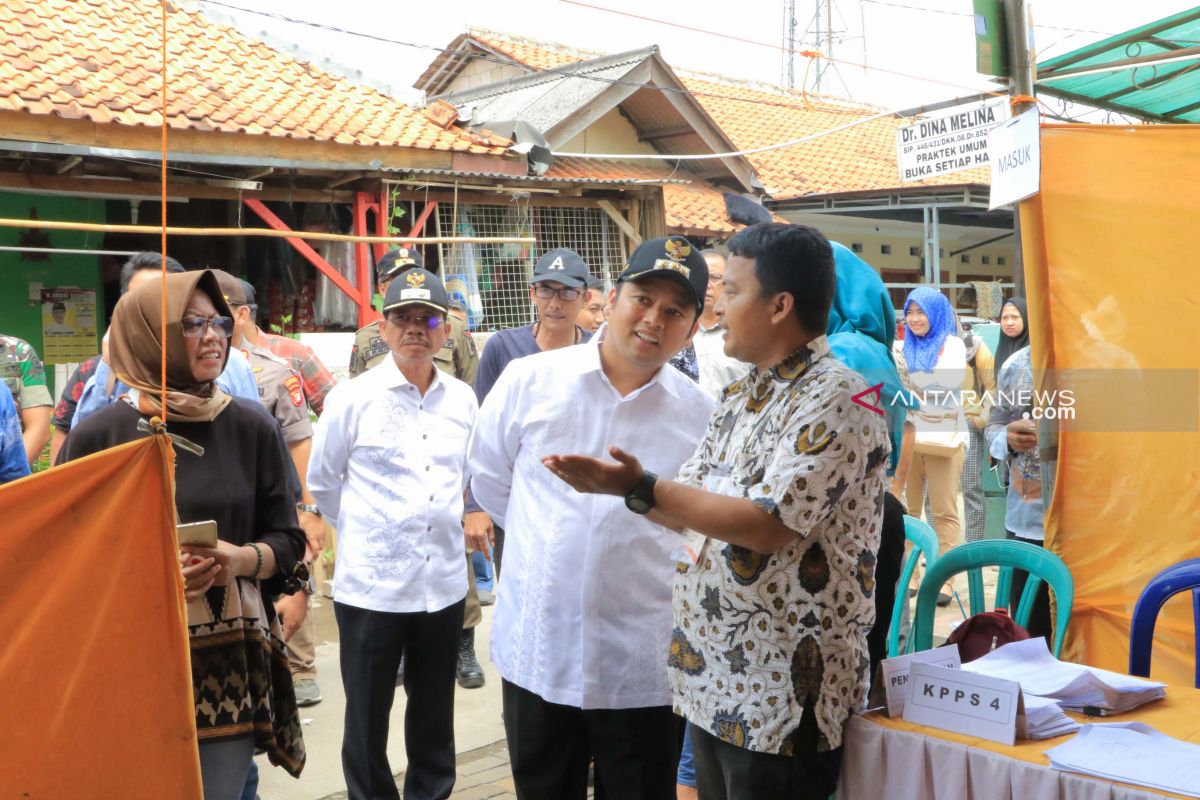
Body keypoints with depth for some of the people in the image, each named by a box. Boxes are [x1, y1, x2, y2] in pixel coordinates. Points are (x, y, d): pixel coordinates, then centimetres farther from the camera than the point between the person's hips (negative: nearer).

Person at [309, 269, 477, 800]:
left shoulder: (462, 399, 4)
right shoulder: (352, 398, -7)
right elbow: (322, 482, 3)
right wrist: (363, 533, 8)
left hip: (444, 580, 3)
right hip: (371, 582, -3)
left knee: (434, 711, 17)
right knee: (367, 714, 9)